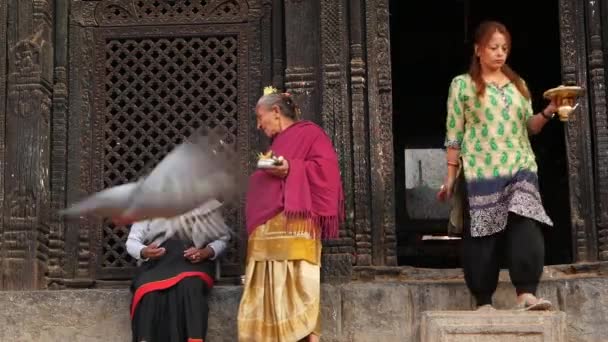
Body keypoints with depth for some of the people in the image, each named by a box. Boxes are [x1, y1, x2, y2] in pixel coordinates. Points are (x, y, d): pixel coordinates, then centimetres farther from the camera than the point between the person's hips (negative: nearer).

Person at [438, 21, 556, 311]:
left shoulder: (518, 84, 16)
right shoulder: (462, 84, 4)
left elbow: (529, 127, 18)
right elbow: (454, 134, 2)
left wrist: (548, 112, -2)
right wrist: (451, 176, -1)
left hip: (520, 167, 3)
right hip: (482, 171, -3)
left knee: (526, 225, -14)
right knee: (483, 234, -2)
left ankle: (526, 294, -20)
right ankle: (484, 301, 5)